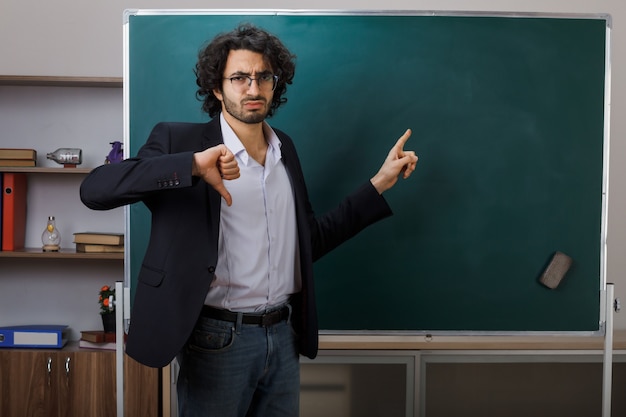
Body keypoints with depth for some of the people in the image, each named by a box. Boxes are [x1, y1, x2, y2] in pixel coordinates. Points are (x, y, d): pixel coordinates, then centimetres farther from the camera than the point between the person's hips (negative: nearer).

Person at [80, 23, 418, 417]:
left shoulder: (284, 148, 9)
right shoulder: (179, 140, -7)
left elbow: (310, 239, 14)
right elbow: (94, 189, -19)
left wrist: (380, 183, 11)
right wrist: (192, 164, -30)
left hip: (284, 336, 5)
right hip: (217, 340, -5)